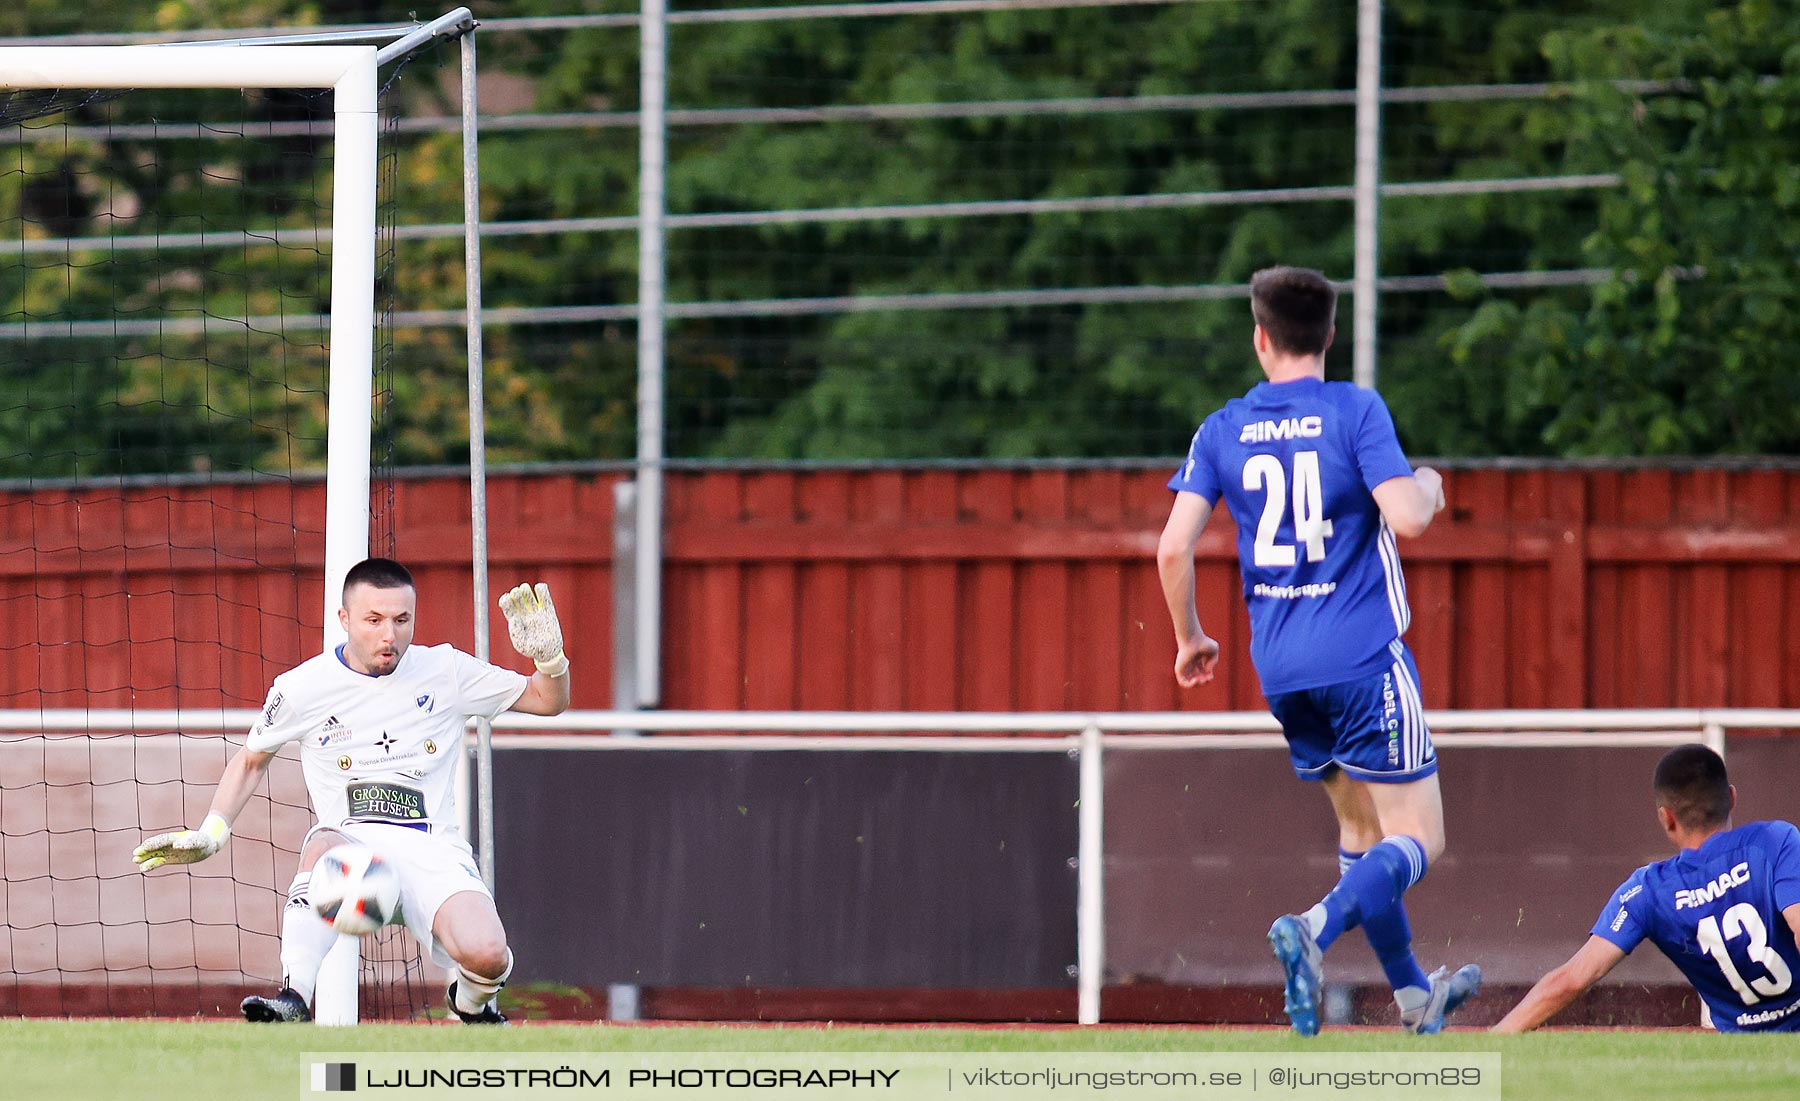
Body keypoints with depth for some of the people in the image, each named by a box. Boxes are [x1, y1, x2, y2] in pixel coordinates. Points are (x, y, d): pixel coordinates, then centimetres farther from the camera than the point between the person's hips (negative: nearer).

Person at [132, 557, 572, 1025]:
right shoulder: (302, 688, 4)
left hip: (432, 850, 1)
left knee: (486, 955, -28)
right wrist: (210, 833, 11)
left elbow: (547, 700, 15)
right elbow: (252, 758, 21)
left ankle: (472, 1002, 11)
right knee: (323, 846, -40)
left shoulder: (444, 671, 6)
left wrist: (550, 657, -6)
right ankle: (293, 999, -43)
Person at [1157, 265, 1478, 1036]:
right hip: (1363, 654, -5)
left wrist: (1190, 638, 14)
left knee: (1361, 827, 20)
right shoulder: (1355, 411, -8)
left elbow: (1173, 547, -1)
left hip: (1279, 667, 5)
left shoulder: (1224, 430, 4)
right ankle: (1314, 931, -27)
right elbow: (1408, 517, -17)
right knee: (1417, 837, -2)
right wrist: (1429, 486, 7)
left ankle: (1411, 993, 25)